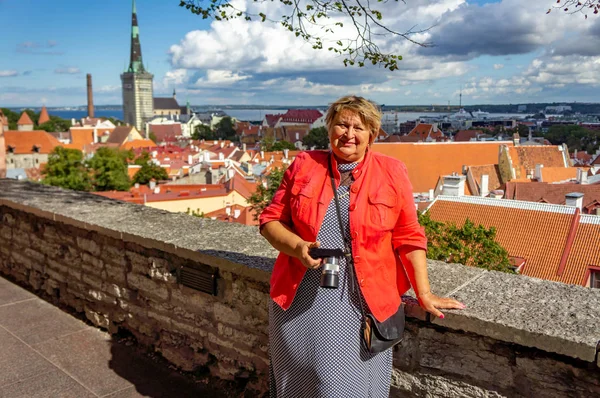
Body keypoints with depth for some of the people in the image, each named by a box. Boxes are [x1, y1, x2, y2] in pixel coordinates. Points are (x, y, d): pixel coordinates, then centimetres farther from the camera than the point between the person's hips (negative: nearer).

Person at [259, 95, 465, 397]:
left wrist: (424, 295, 0)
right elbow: (271, 219, 3)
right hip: (300, 300, 2)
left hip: (362, 304, -1)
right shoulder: (304, 165, 1)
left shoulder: (392, 173, -2)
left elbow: (408, 238, 1)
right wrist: (298, 247, -15)